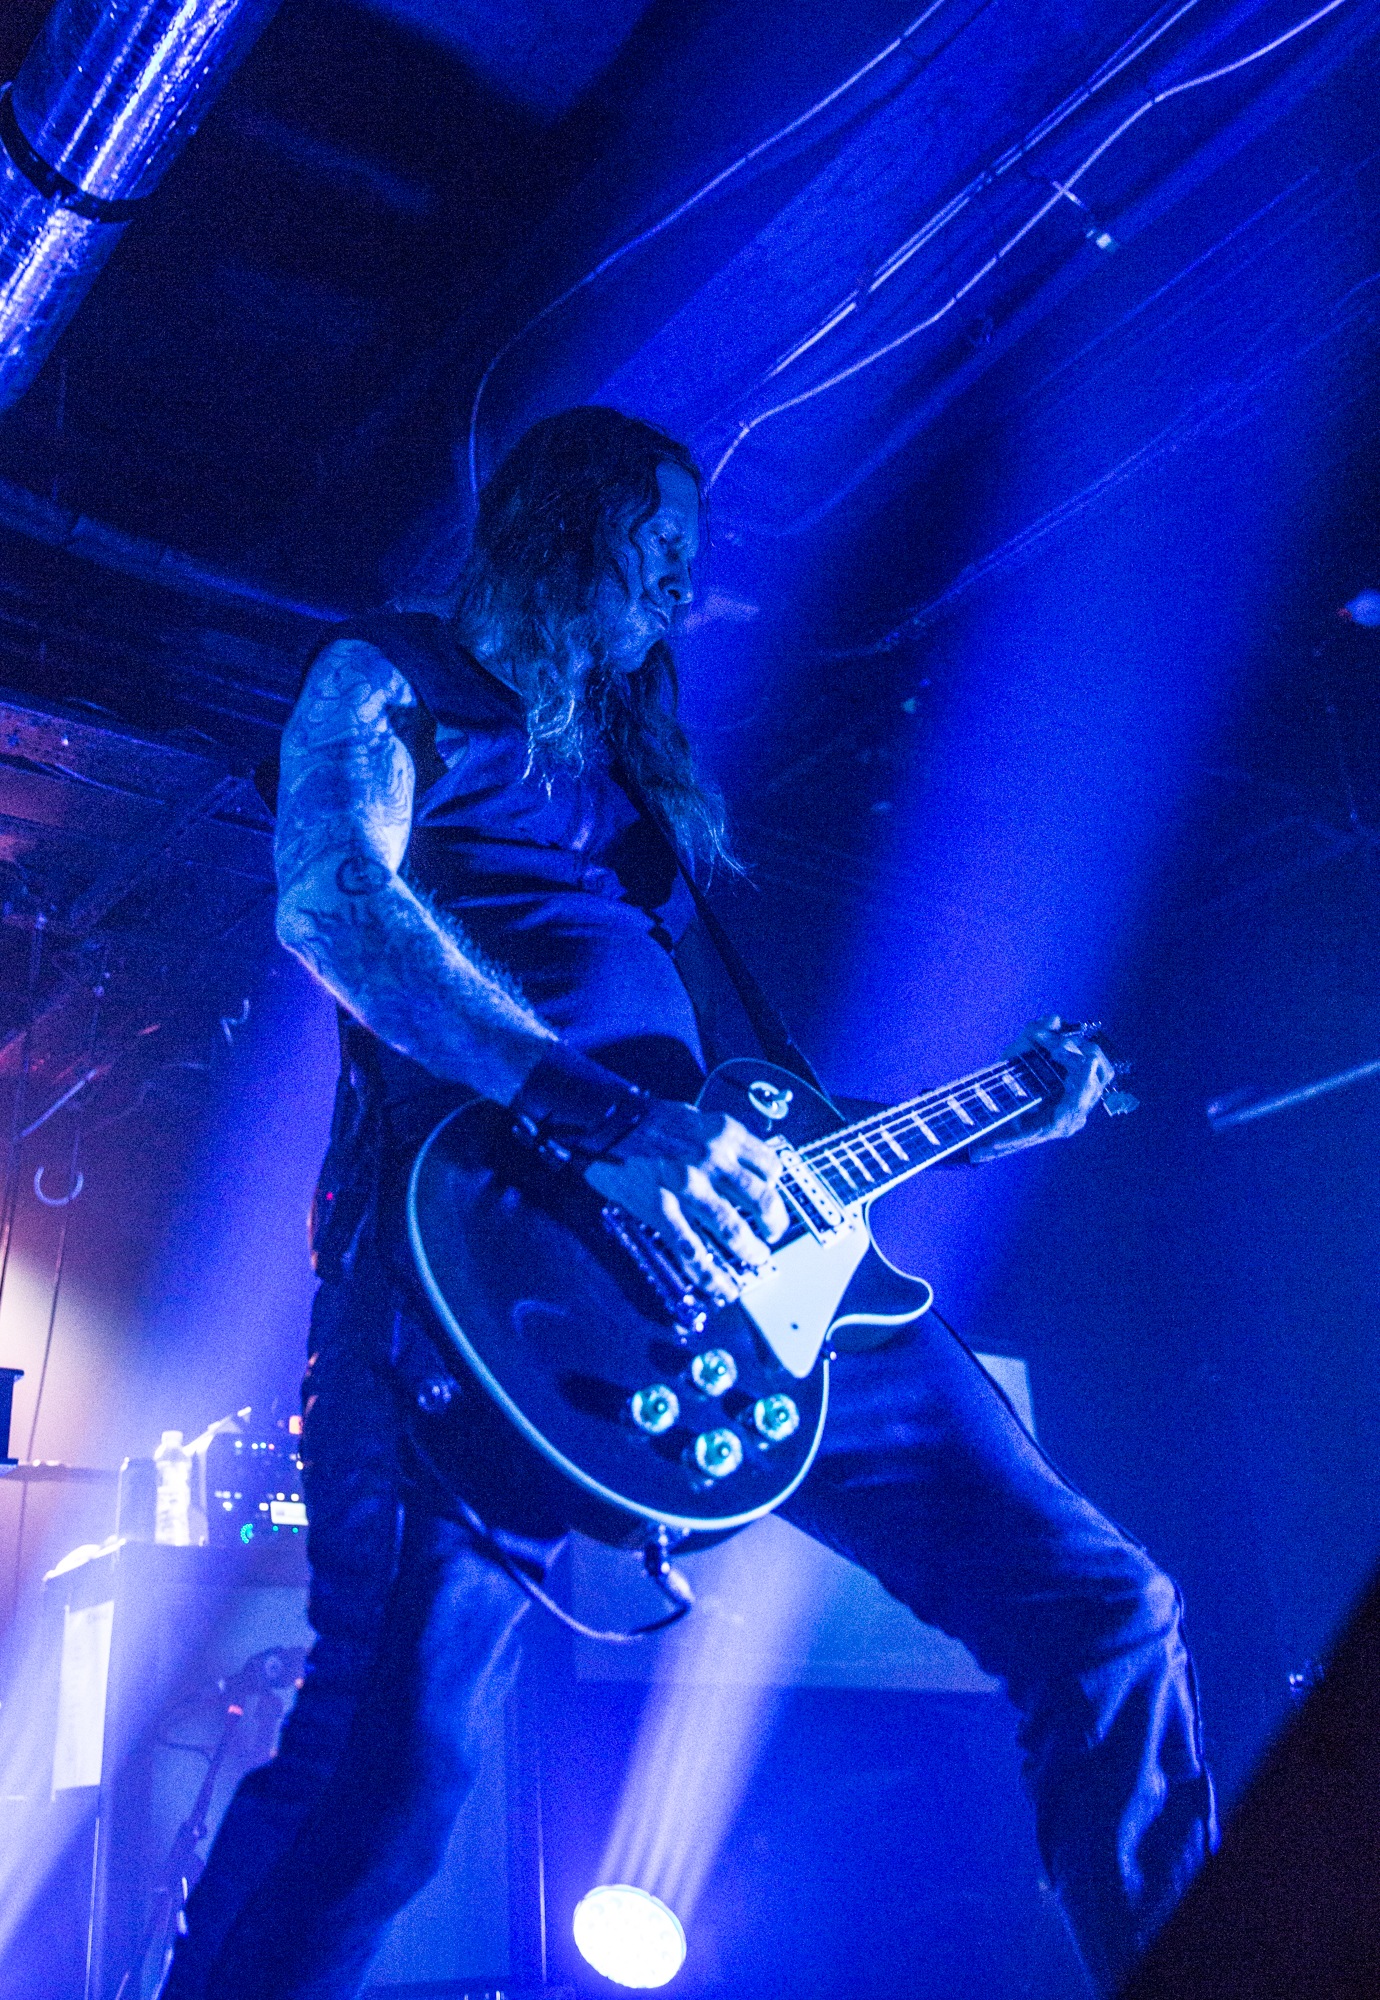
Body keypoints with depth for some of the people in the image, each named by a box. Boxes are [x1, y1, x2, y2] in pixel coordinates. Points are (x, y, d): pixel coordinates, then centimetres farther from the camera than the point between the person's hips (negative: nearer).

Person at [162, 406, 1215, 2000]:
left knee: (1100, 1605, -1)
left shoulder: (637, 770, 33)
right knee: (384, 1762, -17)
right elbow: (330, 895, -9)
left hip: (708, 1236, 7)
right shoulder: (391, 677, 13)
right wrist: (598, 1115, -23)